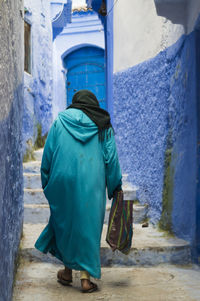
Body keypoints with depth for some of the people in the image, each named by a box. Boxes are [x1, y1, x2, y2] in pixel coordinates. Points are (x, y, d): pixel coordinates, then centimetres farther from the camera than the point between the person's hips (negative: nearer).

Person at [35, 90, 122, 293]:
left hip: (63, 181, 1)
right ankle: (86, 277, 4)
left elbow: (48, 155, 4)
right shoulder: (103, 125, 6)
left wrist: (46, 184, 11)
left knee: (64, 223, 15)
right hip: (91, 184, 0)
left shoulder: (60, 121, 6)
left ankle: (68, 271, 26)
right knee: (88, 225, 5)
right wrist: (115, 188, 8)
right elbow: (111, 158, 2)